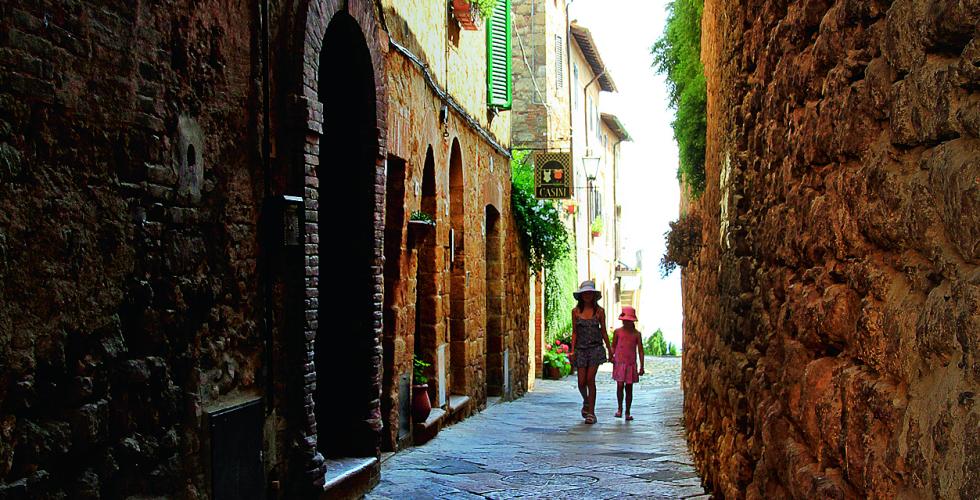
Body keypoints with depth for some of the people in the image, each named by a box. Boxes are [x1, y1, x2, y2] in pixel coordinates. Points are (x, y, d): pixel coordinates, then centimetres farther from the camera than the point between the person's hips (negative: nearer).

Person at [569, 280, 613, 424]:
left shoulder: (599, 311, 1)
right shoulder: (575, 311, 4)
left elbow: (604, 332, 8)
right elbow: (574, 332, 7)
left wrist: (609, 350, 10)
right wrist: (572, 350, 0)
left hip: (595, 348, -2)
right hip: (581, 349, 2)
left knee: (590, 380, -9)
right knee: (581, 382, 0)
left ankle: (591, 413, -3)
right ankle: (586, 402, 31)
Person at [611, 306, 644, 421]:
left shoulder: (636, 334, 2)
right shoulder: (618, 332, 3)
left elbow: (640, 351, 4)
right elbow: (613, 346, 11)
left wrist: (641, 367, 0)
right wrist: (611, 355, -9)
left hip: (631, 364, 1)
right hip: (619, 363, -1)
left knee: (629, 388, 4)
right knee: (620, 385, -8)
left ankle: (627, 412, 13)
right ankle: (620, 408, 12)